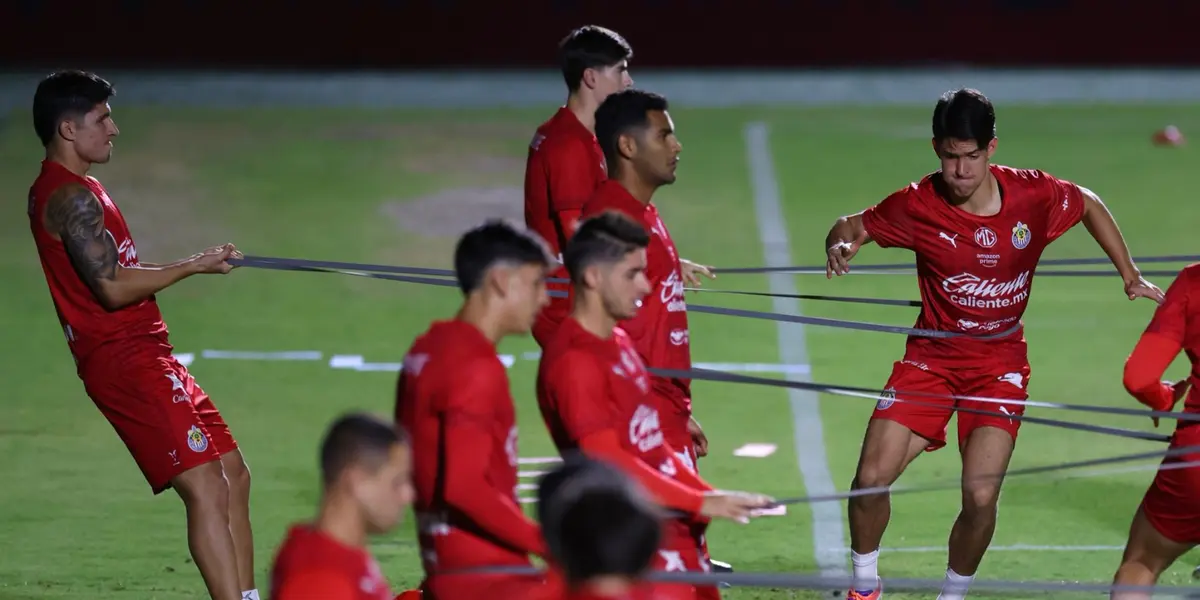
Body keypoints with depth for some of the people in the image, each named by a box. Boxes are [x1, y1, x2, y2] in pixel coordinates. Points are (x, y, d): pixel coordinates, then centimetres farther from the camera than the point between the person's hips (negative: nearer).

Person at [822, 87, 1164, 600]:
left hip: (999, 362, 0)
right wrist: (840, 245, -25)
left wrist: (1131, 276, 8)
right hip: (932, 356, 0)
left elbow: (1089, 204, 7)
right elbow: (854, 226, 0)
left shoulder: (1034, 195, -13)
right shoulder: (918, 205, -15)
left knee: (981, 496, -17)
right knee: (871, 479, -10)